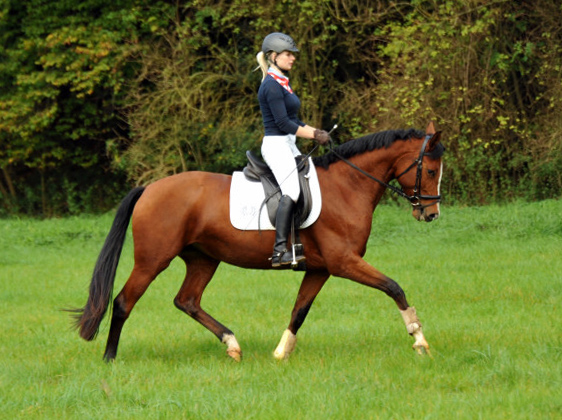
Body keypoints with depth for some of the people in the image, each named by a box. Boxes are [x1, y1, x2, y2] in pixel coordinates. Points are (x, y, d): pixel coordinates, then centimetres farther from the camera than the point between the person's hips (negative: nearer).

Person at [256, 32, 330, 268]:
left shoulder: (283, 83, 18)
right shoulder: (272, 86, -12)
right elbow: (283, 123, -18)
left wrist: (316, 132, 9)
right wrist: (314, 136, -12)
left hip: (288, 145, 11)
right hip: (276, 144, -11)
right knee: (292, 190, -23)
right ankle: (280, 250, -32)